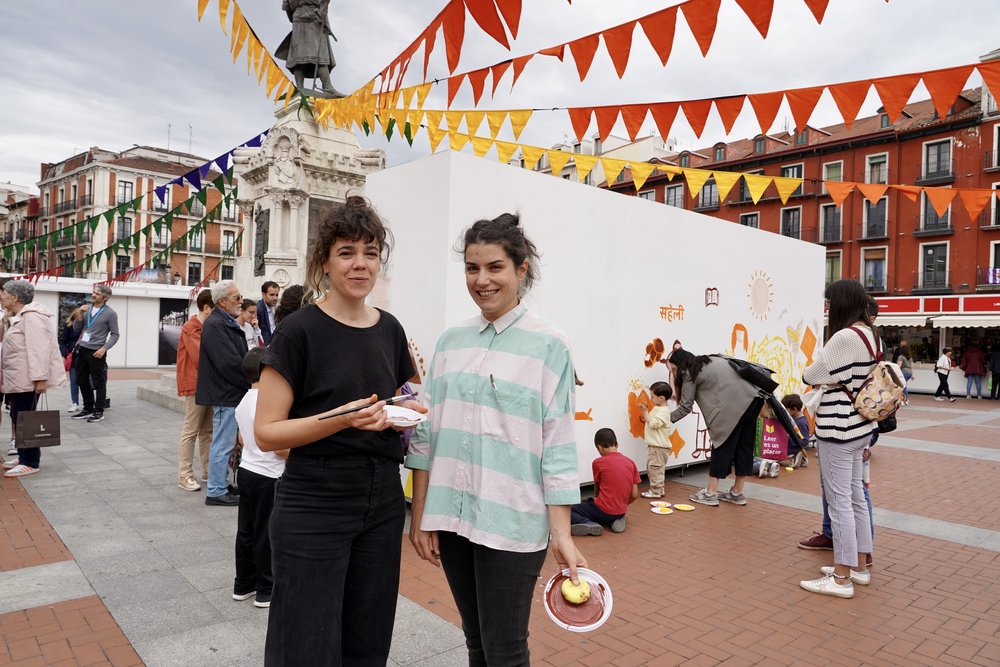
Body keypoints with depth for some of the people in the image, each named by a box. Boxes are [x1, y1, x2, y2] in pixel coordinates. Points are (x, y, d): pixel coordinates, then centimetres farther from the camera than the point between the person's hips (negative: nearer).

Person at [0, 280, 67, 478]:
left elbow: (38, 349, -23)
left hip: (28, 379, -11)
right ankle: (24, 457, 24)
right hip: (18, 378, 11)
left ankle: (30, 462, 0)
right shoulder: (18, 317, 17)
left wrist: (40, 377, -28)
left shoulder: (32, 316, -17)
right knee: (18, 418, 15)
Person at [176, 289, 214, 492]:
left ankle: (208, 471, 18)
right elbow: (202, 358, -20)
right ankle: (184, 475, 3)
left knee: (208, 430, 11)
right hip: (196, 385, -8)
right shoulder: (190, 329, -12)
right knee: (190, 431, -3)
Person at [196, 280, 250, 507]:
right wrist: (252, 383, -14)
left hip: (230, 392, 10)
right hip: (225, 394, -10)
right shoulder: (215, 325, -18)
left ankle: (222, 484, 28)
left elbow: (240, 357, 17)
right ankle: (216, 492, 8)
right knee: (223, 443, -2)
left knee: (224, 441, 17)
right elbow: (230, 363, -23)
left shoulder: (228, 323, 15)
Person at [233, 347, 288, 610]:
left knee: (246, 530, 16)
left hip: (246, 471, 8)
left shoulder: (243, 402, 5)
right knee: (265, 534, 3)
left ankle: (243, 584, 28)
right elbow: (281, 448, -22)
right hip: (268, 476, -8)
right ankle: (266, 590, 14)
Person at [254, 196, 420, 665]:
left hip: (382, 504, 5)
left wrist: (405, 414, -4)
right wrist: (342, 418, -26)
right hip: (313, 508, -5)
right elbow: (266, 432, -13)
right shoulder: (298, 331, -11)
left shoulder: (390, 330, 6)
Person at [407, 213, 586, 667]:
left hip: (512, 522, -4)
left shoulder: (548, 345, -7)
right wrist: (420, 516, 5)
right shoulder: (451, 341, 5)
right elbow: (427, 432, 6)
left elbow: (558, 445, -8)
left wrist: (562, 535, -11)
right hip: (452, 517, 4)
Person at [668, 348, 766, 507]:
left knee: (723, 446, 0)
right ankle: (737, 493, 20)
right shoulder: (712, 361, 29)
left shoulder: (689, 373, 6)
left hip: (735, 406, -8)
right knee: (744, 445, 12)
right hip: (753, 397, 8)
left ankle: (710, 493, 6)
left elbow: (685, 407, 5)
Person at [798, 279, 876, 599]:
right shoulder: (868, 334, 10)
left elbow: (810, 375, -13)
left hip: (839, 427, -10)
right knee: (855, 496, 17)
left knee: (839, 501, -2)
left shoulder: (845, 336, -21)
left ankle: (842, 578, 6)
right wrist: (825, 378, 2)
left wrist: (810, 372, 8)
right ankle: (859, 566, 28)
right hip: (857, 425, 10)